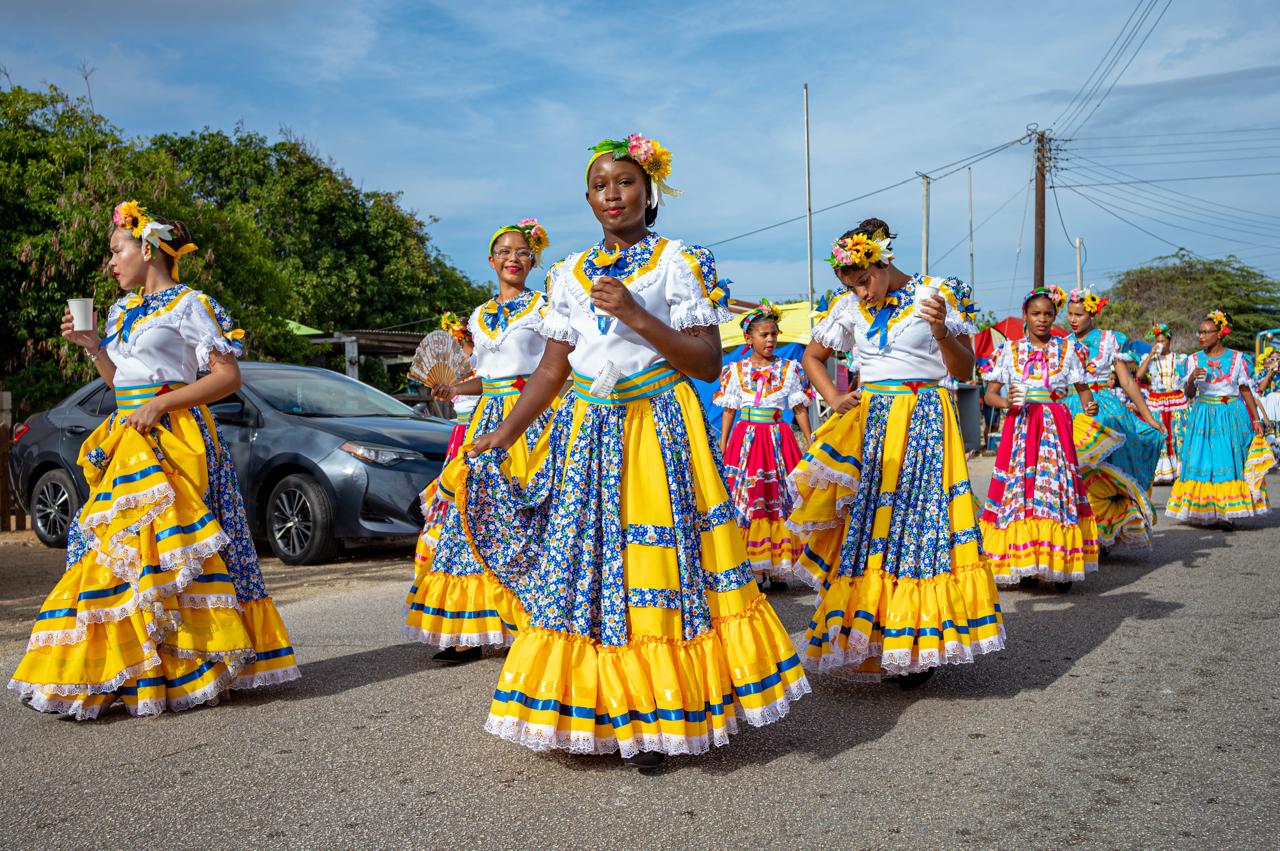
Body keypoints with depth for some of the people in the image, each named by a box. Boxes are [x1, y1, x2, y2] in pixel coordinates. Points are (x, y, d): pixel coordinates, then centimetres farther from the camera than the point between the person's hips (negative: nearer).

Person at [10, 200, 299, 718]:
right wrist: (91, 345, 10)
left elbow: (228, 376, -10)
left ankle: (189, 662, -5)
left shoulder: (189, 304, -3)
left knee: (169, 546, -11)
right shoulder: (122, 311, 20)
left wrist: (160, 404, -15)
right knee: (114, 547, 3)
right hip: (125, 443, 8)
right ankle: (130, 665, 8)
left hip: (173, 439, -8)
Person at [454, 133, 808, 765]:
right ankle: (590, 705, 13)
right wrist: (500, 438, 5)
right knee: (580, 563, 2)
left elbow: (709, 363, -6)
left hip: (659, 428, -4)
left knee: (654, 563, -6)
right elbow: (553, 368, 12)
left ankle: (653, 714, 5)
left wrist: (637, 317, -16)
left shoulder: (681, 262, 1)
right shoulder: (569, 274, 14)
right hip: (585, 432, 5)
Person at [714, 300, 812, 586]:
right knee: (747, 502, -4)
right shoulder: (735, 371, 7)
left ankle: (778, 568, 5)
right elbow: (729, 411, 9)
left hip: (777, 439, 0)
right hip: (745, 440, 0)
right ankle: (751, 569, 2)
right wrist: (722, 446, 4)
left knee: (779, 502, -2)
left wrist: (812, 443, 1)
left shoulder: (789, 369, 6)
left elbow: (800, 409, 7)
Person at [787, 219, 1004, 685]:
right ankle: (861, 635, 12)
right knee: (862, 522, 2)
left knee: (919, 521, -5)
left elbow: (965, 368, -2)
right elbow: (811, 356, 18)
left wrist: (941, 332, -20)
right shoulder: (850, 306, 7)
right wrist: (834, 398, 3)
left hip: (924, 421, -4)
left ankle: (918, 642, 4)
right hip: (867, 421, 4)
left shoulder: (936, 294, -3)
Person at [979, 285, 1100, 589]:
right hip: (1019, 425, 0)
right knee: (1017, 487, -5)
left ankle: (1061, 563, -1)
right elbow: (990, 393, 5)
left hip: (1056, 427, 0)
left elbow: (1083, 388, 10)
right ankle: (1017, 557, 1)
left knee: (1056, 487, -6)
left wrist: (1089, 405, -12)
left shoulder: (1067, 349, 9)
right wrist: (1005, 402, -17)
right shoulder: (1010, 350, 9)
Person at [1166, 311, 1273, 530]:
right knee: (1201, 460, -3)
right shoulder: (1194, 360, 5)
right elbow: (1189, 394, 5)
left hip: (1231, 414, -2)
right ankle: (1206, 512, 4)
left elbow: (1246, 390, 7)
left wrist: (1256, 418, 4)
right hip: (1203, 415, 2)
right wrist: (1191, 380, -17)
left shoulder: (1237, 358, 2)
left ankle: (1228, 513, -4)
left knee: (1229, 460, -5)